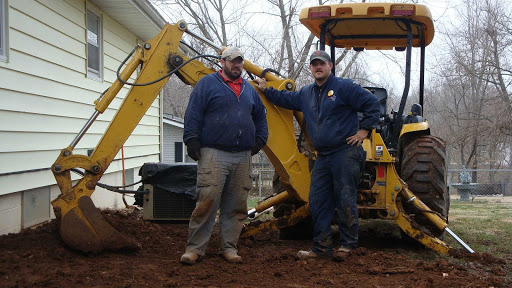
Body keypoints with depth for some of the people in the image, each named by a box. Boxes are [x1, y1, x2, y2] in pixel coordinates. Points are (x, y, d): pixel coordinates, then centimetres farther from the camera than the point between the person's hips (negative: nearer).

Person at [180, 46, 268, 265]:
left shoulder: (249, 89, 21)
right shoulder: (207, 83, 4)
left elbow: (260, 116, 31)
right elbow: (193, 114, -2)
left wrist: (260, 140, 18)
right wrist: (192, 141, -11)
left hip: (243, 157, 6)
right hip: (214, 155, -5)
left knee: (236, 206, 7)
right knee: (207, 202, -10)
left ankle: (229, 247, 17)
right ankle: (194, 248, -1)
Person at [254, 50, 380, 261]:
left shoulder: (344, 87, -3)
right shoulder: (306, 94, 18)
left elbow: (373, 104, -5)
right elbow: (286, 99, 34)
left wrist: (365, 129, -8)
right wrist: (266, 90, 30)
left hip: (346, 153, -7)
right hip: (323, 157, 7)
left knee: (345, 201, -4)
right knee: (317, 202, 6)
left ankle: (347, 245, 8)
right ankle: (321, 247, 13)